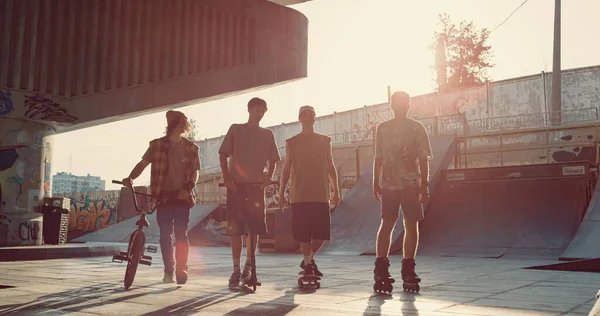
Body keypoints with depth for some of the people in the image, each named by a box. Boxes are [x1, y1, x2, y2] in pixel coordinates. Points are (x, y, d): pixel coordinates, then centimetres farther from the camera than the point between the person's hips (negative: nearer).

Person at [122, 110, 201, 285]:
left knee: (181, 234, -5)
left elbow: (195, 172, 4)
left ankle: (182, 270, 4)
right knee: (165, 235, 3)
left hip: (182, 196, -1)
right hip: (163, 196, 1)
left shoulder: (191, 148, 4)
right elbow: (143, 163, 2)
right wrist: (130, 177, -15)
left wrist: (188, 188, -14)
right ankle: (168, 271, 14)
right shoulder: (157, 144, 5)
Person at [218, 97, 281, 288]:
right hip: (236, 185, -2)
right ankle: (236, 270, 3)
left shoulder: (267, 134, 12)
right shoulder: (236, 129, 6)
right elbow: (223, 155, 4)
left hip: (257, 186, 2)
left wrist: (269, 176, -2)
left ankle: (248, 268, 14)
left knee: (254, 229, 2)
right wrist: (226, 177, -9)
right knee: (235, 229, -3)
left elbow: (273, 160, 16)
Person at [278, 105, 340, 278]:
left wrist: (336, 190, 8)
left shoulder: (325, 141, 13)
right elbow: (286, 169, 8)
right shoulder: (292, 142, 7)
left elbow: (331, 167, 15)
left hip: (321, 195, 2)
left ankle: (309, 259, 21)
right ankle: (307, 264, 13)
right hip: (299, 196, -2)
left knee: (322, 232, -2)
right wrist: (281, 193, 3)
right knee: (303, 233, -2)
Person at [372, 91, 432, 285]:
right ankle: (381, 265, -2)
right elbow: (378, 158, 13)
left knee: (411, 224, 2)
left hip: (412, 184, 0)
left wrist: (424, 184, -4)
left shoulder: (417, 128, 6)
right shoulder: (382, 128, 11)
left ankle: (408, 267, 10)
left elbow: (423, 158, 3)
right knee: (387, 224, -5)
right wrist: (376, 183, 7)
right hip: (389, 184, 0)